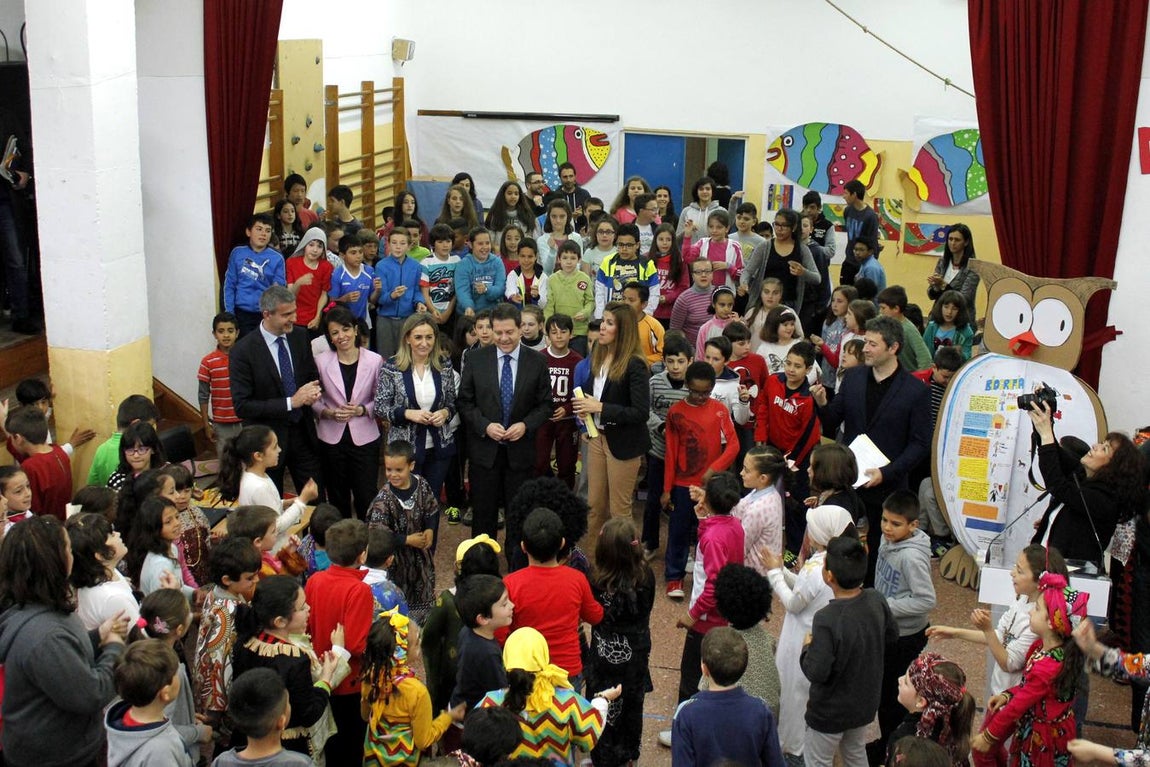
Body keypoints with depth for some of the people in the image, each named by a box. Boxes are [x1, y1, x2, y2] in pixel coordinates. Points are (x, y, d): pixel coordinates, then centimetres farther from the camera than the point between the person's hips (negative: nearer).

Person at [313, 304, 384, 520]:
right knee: (338, 498, 13)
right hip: (331, 438, 1)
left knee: (367, 498, -1)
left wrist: (361, 410, -16)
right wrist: (329, 413, -15)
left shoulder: (374, 361, -5)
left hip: (364, 437, -1)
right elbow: (314, 400, 3)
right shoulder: (322, 362, -2)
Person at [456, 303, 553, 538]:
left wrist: (526, 425, -15)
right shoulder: (476, 359, -2)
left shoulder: (537, 362, -2)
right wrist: (485, 426, -13)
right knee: (483, 511, 9)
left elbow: (545, 404, 2)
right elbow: (464, 401, 1)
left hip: (520, 450, 0)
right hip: (484, 449, 0)